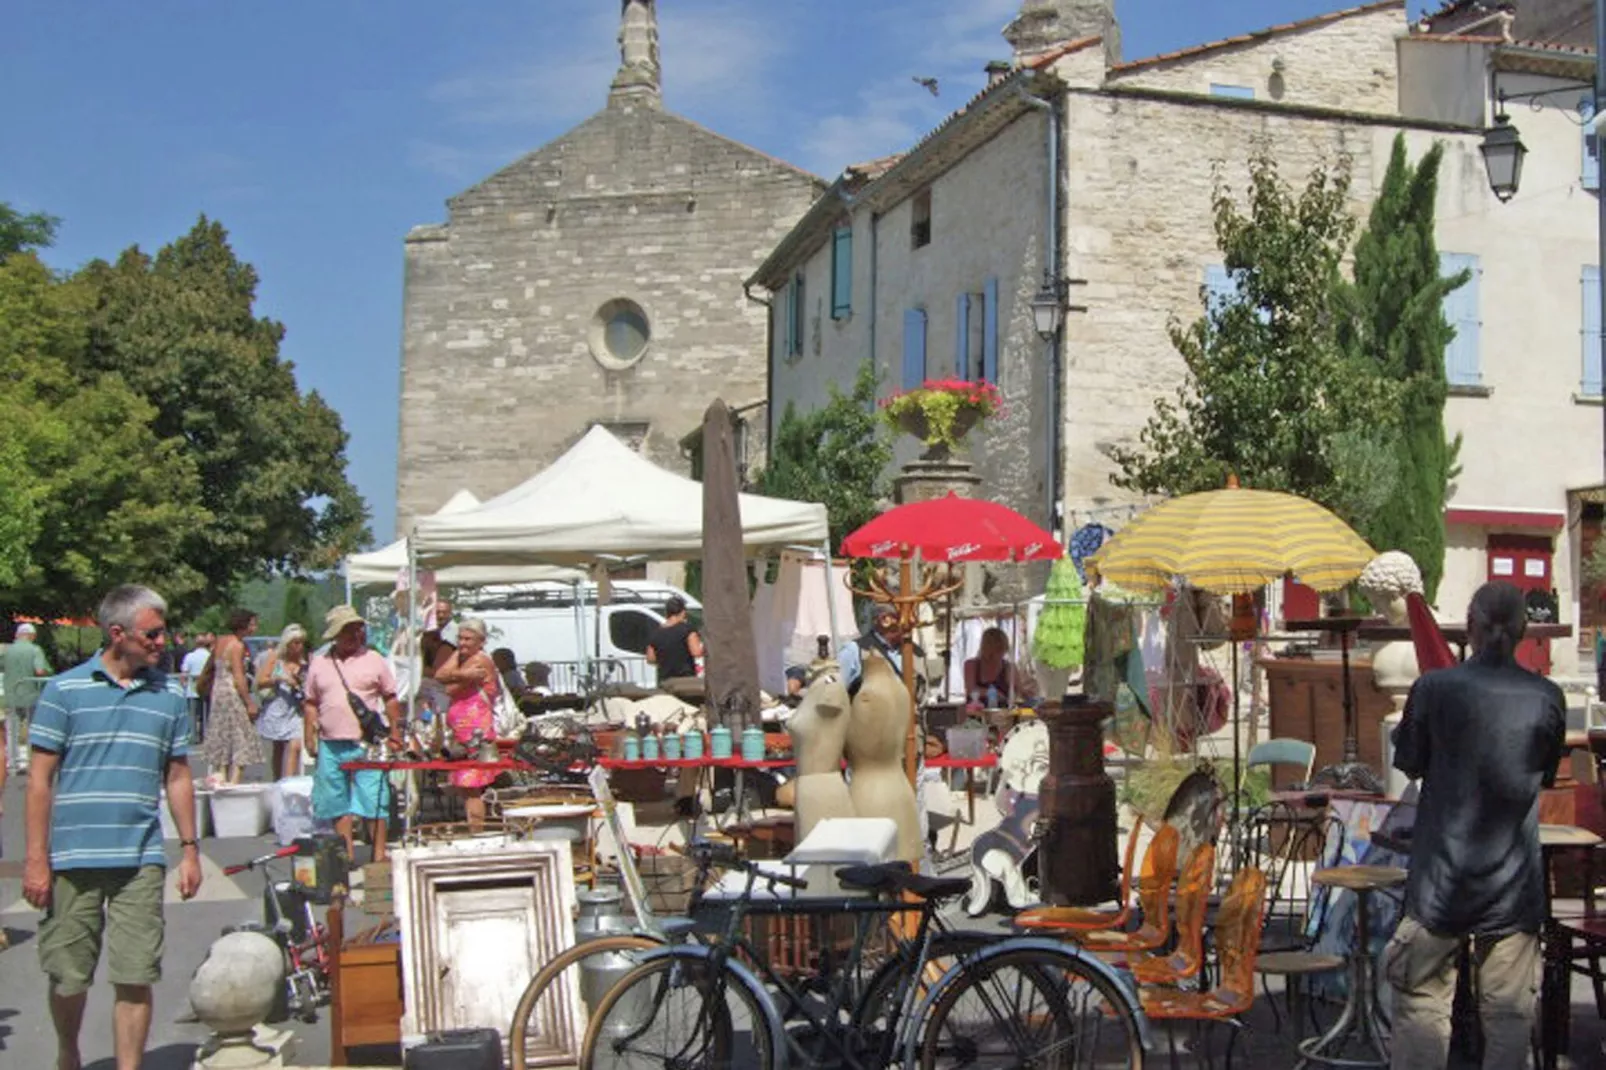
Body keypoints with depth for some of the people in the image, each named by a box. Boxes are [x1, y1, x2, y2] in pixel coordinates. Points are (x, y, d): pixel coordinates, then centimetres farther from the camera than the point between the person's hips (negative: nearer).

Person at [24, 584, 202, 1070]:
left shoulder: (170, 694, 8)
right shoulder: (64, 690, -1)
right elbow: (41, 779, -1)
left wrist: (190, 849, 10)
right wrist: (36, 859, -5)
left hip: (140, 859, 2)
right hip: (72, 859, -2)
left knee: (136, 978, 0)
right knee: (67, 978, 8)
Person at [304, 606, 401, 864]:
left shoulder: (373, 660, 4)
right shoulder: (319, 664, 10)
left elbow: (390, 698, 6)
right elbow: (310, 704, 13)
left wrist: (395, 731, -1)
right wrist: (309, 735, 4)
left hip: (366, 745, -3)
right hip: (330, 745, 3)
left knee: (373, 800, -5)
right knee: (339, 803, 8)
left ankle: (379, 855, -1)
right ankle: (348, 856, 15)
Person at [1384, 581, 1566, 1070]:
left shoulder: (1434, 689, -10)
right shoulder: (1547, 698, -4)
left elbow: (1409, 763, 2)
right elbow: (1546, 776, 9)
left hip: (1443, 873, -1)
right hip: (1515, 881, 2)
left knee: (1422, 997, 7)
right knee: (1509, 1009, 8)